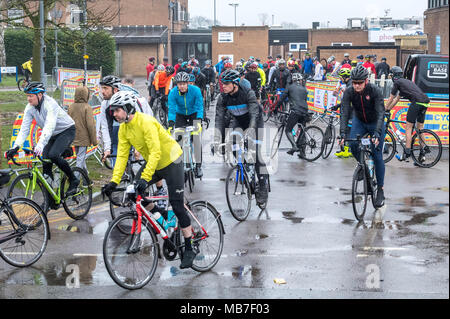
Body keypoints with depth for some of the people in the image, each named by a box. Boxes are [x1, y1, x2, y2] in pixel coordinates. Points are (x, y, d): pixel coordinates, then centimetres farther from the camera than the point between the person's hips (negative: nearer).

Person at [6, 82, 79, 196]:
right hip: (53, 135, 7)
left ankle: (74, 180, -9)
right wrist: (15, 147, -23)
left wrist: (40, 145, -54)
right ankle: (51, 199, 3)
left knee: (53, 155, -29)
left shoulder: (50, 104, -29)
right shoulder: (29, 108, -9)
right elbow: (24, 129, -10)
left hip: (67, 131, -7)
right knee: (46, 163, -6)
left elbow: (49, 126, -42)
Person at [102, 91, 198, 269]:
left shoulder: (146, 122, -28)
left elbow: (156, 153, -34)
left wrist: (145, 178, -42)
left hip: (171, 162, -8)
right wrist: (114, 181, -15)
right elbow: (122, 156, -5)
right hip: (153, 164, 8)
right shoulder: (123, 129, -4)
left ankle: (189, 249, 0)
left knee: (177, 206, -8)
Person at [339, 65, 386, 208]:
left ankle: (380, 190, 3)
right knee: (353, 143, -24)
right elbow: (344, 113, -27)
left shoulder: (375, 91, -29)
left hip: (375, 123, -2)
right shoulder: (349, 93, -21)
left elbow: (380, 113, -35)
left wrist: (377, 133, -47)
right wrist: (343, 134, -40)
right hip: (359, 121, 3)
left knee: (377, 156, -7)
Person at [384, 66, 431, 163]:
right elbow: (396, 99, 37)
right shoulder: (405, 82, 31)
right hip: (425, 103, 9)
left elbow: (391, 99, 11)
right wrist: (389, 109, 42)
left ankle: (407, 152, -5)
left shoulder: (397, 82, 6)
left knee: (408, 127, -3)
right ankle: (424, 149, 15)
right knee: (420, 127, 17)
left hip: (416, 102, -9)